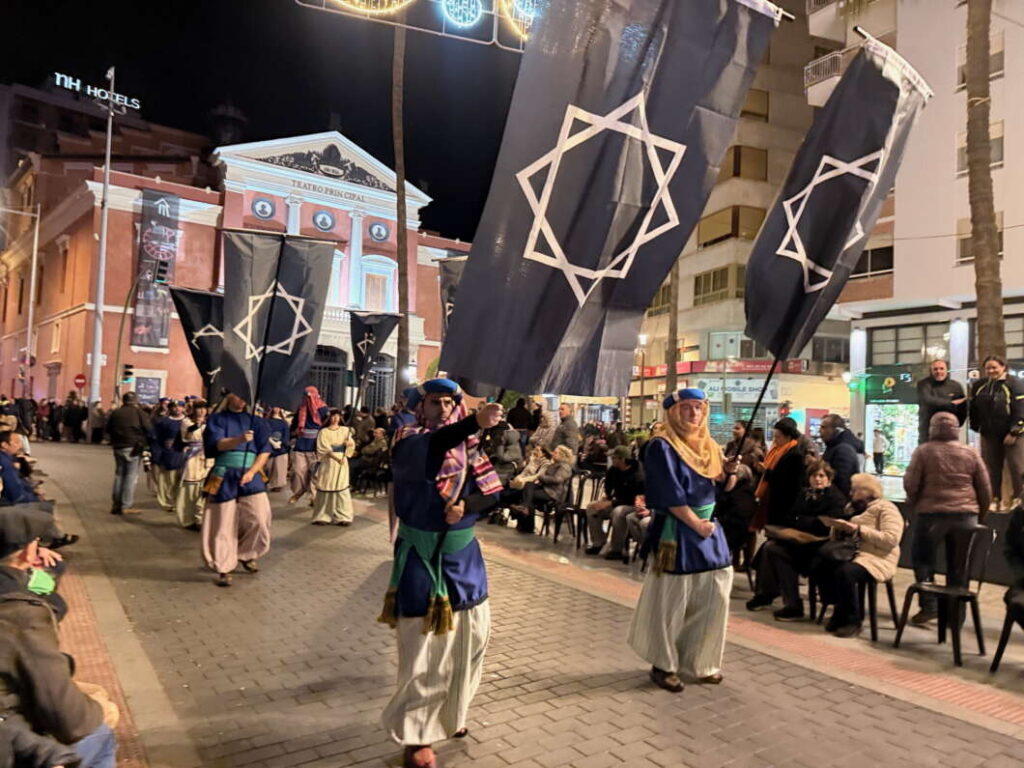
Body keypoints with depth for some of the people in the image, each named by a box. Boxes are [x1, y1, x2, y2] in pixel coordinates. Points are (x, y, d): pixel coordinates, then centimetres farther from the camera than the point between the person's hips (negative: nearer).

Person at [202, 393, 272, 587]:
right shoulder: (216, 420, 6)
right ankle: (223, 569, 14)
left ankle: (246, 555, 18)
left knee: (259, 519, -9)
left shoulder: (255, 422, 12)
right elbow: (218, 444, -11)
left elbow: (265, 450, 5)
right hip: (224, 476, -2)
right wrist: (240, 439, -30)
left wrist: (251, 472, -10)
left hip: (250, 475, 2)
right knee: (223, 524, 0)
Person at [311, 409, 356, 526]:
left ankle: (342, 517, -1)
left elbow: (351, 443, 3)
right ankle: (323, 516, 7)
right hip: (328, 463, -2)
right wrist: (335, 457, -21)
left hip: (342, 462, 2)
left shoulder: (345, 430, 10)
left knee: (342, 488, -3)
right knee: (326, 488, -1)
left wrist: (348, 443, -21)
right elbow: (323, 448, -7)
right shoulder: (323, 432, 2)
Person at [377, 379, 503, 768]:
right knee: (423, 644, 1)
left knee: (469, 636, 16)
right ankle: (416, 733, 20)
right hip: (421, 555, -5)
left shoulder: (468, 445, 3)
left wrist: (466, 506, -20)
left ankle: (449, 712, 41)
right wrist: (474, 423, -52)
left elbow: (491, 493, 2)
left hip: (463, 553, 5)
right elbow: (431, 449, -37)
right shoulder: (408, 440, -12)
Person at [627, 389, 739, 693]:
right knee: (670, 602, 0)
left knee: (715, 597, 9)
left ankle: (700, 662, 26)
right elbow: (670, 496, -16)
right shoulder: (662, 447, -11)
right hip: (678, 532, -7)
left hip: (710, 527, 7)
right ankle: (663, 665, 17)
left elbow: (724, 487, 13)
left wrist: (729, 472, -7)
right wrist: (696, 524, -14)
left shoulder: (709, 445, 11)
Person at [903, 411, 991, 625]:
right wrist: (980, 513, 22)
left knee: (923, 558, 11)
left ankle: (929, 605, 3)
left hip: (932, 513, -3)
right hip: (966, 514, 3)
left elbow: (910, 483, -4)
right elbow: (985, 488, 10)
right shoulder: (971, 453, 7)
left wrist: (913, 503, 15)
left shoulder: (923, 451, -2)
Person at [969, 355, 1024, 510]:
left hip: (1011, 434, -5)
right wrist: (976, 426, 7)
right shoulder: (979, 386, 8)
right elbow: (973, 408, 14)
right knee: (991, 468, 8)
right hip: (989, 435, 5)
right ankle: (995, 499, 16)